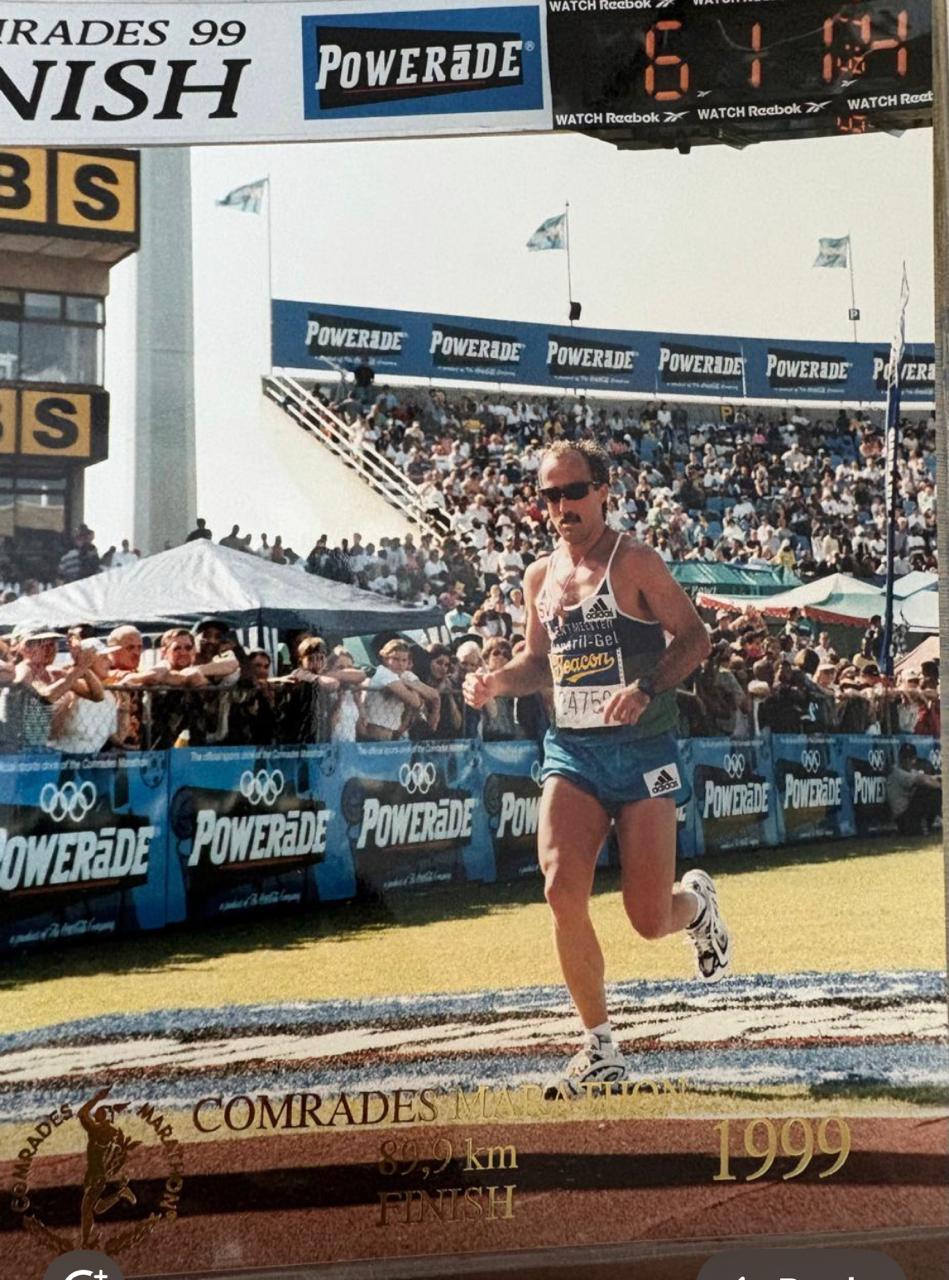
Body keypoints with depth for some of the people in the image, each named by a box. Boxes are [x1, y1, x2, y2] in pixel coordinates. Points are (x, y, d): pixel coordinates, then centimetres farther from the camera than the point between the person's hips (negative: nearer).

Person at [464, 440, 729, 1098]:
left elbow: (695, 636, -7)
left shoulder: (635, 562, -6)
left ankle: (696, 902, 37)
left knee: (650, 920, -4)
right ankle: (601, 1048, 1)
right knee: (563, 890, -14)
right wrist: (495, 682, 3)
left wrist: (647, 687, -22)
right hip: (571, 752, 4)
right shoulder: (540, 577, 11)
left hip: (643, 753, -4)